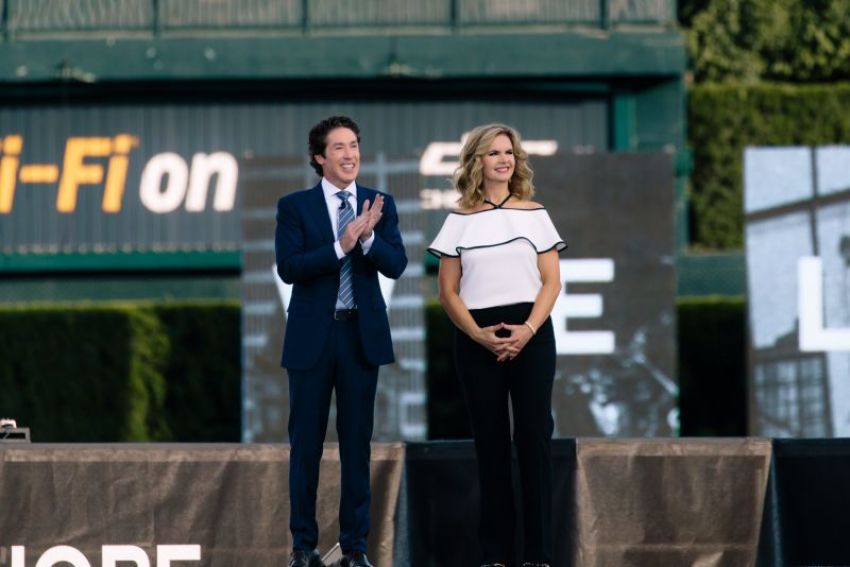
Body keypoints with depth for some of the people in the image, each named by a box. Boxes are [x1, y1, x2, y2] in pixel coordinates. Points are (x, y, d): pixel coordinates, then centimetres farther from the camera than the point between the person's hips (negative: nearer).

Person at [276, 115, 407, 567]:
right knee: (306, 442, 4)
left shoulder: (380, 204, 4)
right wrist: (341, 246, -24)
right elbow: (288, 268, -13)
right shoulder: (294, 206, -2)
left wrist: (368, 237, -23)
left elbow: (396, 266, -5)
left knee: (357, 441, 6)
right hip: (312, 335, -1)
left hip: (362, 334, 2)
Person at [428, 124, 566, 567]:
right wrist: (480, 335, -11)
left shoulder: (534, 214, 6)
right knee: (490, 442, 3)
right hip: (477, 340, 0)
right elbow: (448, 291, 3)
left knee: (534, 438, -4)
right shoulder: (459, 221, 6)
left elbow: (551, 282, 2)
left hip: (530, 335, 0)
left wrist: (527, 330, -13)